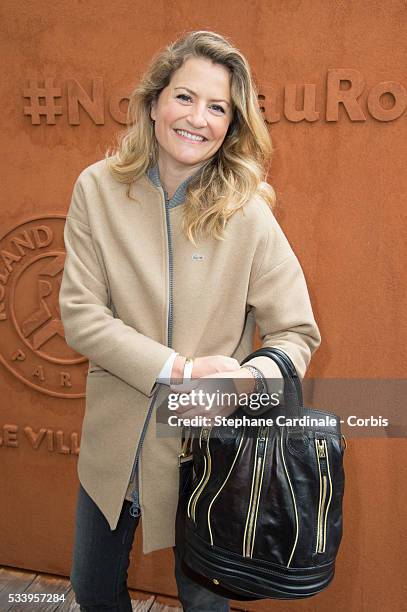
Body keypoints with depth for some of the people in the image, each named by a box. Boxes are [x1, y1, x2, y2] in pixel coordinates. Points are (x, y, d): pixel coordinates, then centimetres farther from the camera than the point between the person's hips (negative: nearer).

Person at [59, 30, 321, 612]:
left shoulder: (247, 213, -13)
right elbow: (80, 314, -11)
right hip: (115, 442, 2)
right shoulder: (99, 190, -8)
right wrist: (179, 369, -22)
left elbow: (297, 333, -8)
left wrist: (248, 377, -29)